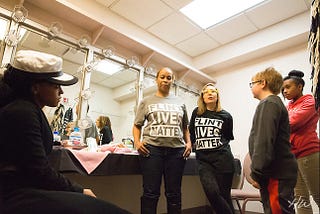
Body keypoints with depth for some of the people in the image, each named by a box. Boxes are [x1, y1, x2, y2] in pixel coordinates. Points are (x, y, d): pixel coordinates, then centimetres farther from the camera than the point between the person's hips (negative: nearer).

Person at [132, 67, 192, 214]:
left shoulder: (180, 103, 17)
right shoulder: (146, 102, 12)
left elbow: (185, 127, 21)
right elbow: (137, 125, 11)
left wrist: (188, 142, 5)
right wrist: (137, 142, -6)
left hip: (177, 149, 2)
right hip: (152, 148, -1)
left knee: (174, 193, 8)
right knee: (151, 192, 1)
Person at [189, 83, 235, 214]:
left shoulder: (226, 116, 4)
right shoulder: (196, 113, 9)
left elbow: (228, 137, 15)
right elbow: (191, 134, 19)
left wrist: (218, 145, 11)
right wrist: (194, 146, 16)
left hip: (222, 158, -1)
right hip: (203, 159, 1)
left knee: (224, 195, 3)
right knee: (212, 192, -14)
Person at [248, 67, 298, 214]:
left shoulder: (268, 103, -11)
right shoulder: (275, 102, 22)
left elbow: (264, 141, -22)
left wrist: (257, 173, -18)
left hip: (276, 174, -10)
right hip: (280, 172, 10)